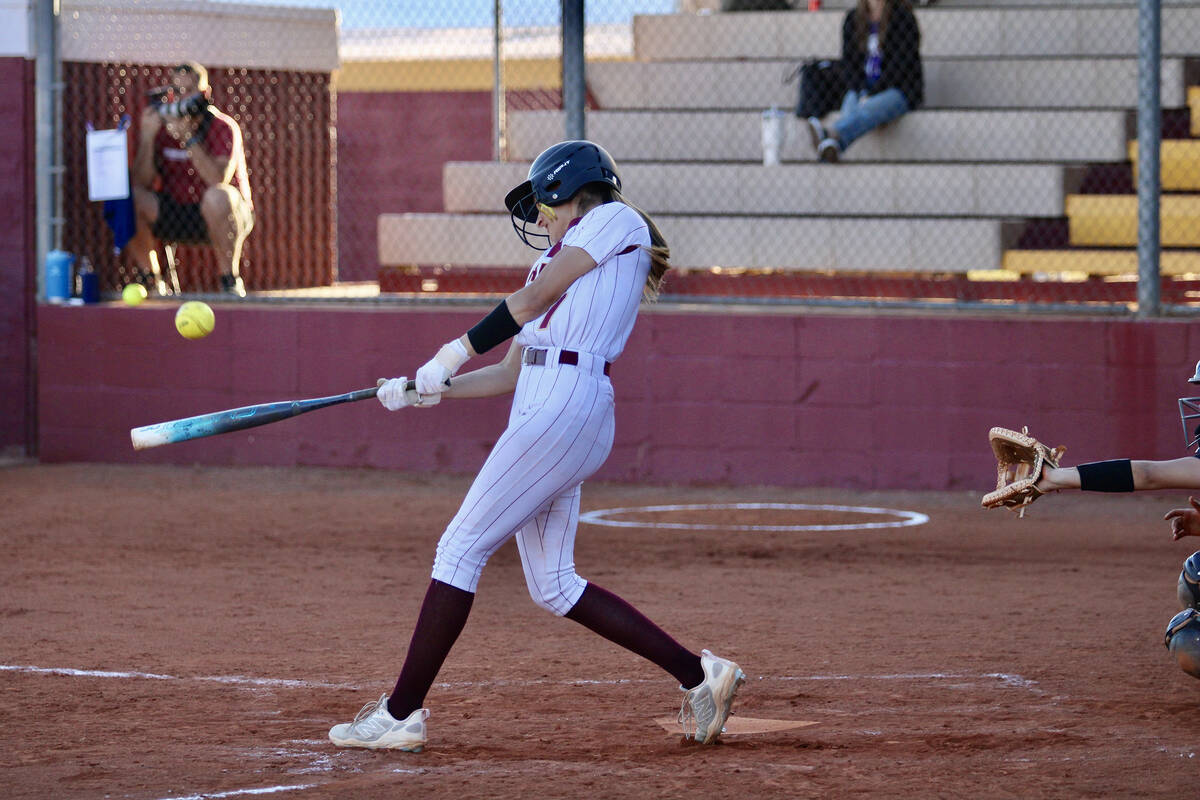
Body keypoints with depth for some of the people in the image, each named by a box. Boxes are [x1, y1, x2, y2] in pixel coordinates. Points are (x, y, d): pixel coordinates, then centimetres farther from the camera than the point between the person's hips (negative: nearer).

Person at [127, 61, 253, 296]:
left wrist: (188, 137, -35)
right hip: (174, 214, 4)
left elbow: (219, 180, -29)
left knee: (218, 197, -37)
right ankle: (151, 279, -4)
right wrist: (148, 137, -25)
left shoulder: (222, 127, -13)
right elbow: (142, 183, -13)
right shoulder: (158, 124, -3)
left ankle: (230, 280, -21)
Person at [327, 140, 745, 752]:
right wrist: (424, 391, 16)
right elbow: (510, 373, 25)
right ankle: (698, 674, 9)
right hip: (540, 409, 9)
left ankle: (400, 714, -7)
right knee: (553, 586, 7)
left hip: (567, 404, -9)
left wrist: (452, 354, -2)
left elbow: (533, 298, -4)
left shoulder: (616, 220, 4)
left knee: (461, 547, -9)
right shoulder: (559, 269, 28)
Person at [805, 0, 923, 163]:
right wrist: (862, 93, -11)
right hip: (863, 87, 4)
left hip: (899, 89, -4)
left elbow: (901, 63, -12)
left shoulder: (903, 16, -5)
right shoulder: (853, 19, 10)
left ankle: (831, 134, -70)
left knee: (867, 111, -37)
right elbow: (849, 61, 7)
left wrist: (873, 94, -18)